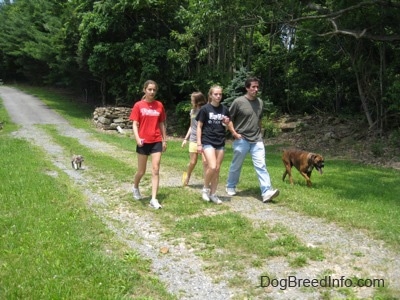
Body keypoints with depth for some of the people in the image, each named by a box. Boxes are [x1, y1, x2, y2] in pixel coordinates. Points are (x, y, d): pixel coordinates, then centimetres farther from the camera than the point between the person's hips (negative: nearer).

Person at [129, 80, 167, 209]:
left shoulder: (159, 105, 4)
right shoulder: (138, 105, -4)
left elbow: (161, 124, 11)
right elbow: (135, 124, -6)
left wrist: (164, 140, 10)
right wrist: (137, 139, -21)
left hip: (156, 142, 2)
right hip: (143, 142, -2)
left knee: (155, 170, -5)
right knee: (141, 171, 11)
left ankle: (154, 199, -3)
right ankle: (135, 187, 42)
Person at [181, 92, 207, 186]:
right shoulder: (192, 111, 9)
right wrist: (186, 138, 16)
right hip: (193, 140, 4)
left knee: (205, 161, -12)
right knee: (192, 162, 7)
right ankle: (187, 176, 34)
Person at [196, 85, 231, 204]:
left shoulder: (224, 110, 7)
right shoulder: (205, 109, -4)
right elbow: (199, 126, -2)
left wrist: (227, 123, -7)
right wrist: (199, 143, -8)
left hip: (220, 143, 4)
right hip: (207, 142, -4)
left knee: (217, 169, 5)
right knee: (212, 167, -16)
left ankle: (213, 194, 16)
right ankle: (205, 188, 8)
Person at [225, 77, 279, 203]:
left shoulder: (260, 102, 8)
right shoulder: (238, 101, -9)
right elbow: (229, 119, -4)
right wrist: (234, 133, -11)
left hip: (257, 141, 4)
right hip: (241, 140, -4)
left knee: (261, 166, -6)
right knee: (236, 165, 10)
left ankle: (266, 192, -10)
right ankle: (230, 187, 30)